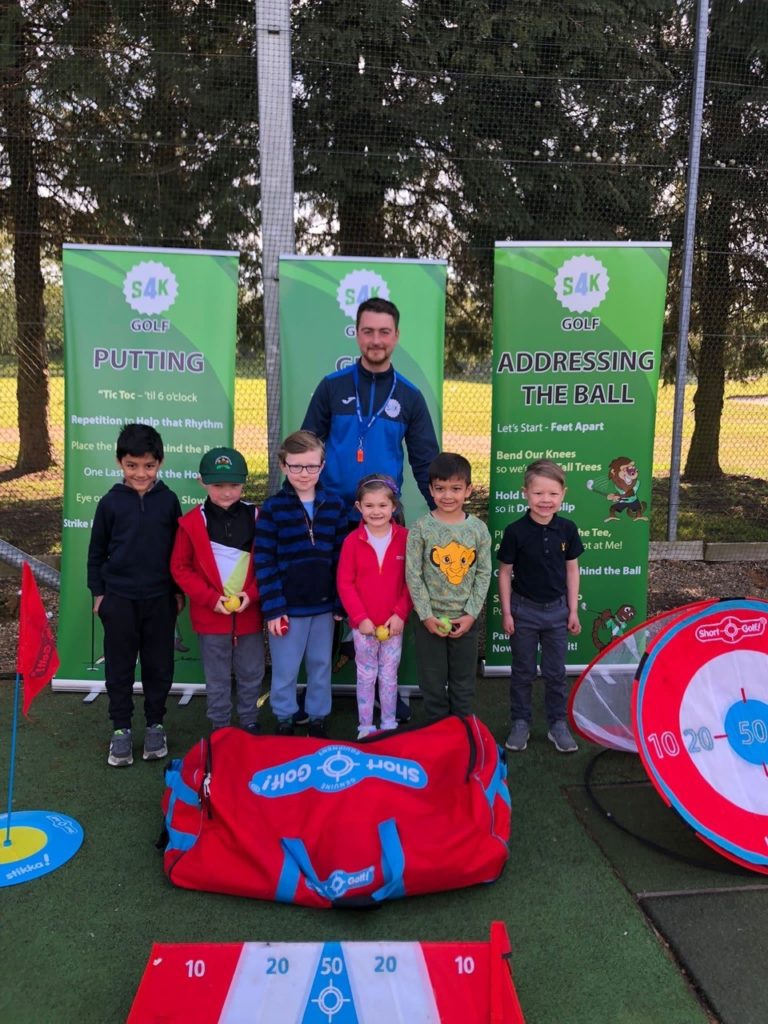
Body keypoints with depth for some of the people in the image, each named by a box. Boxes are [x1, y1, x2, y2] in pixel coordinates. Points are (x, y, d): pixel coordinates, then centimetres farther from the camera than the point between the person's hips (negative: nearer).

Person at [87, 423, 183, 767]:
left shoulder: (168, 500, -3)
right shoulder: (110, 502, -4)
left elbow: (179, 549, 5)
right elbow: (96, 551, 4)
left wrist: (179, 590, 6)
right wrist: (97, 591, 3)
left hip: (160, 599, 1)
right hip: (119, 598, 0)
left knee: (159, 665, 10)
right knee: (119, 666, 9)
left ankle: (155, 724, 27)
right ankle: (121, 728, 23)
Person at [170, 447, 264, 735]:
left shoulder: (256, 518, -4)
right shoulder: (192, 522, -8)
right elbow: (180, 567, -4)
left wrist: (252, 594, -12)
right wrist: (210, 598, -12)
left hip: (249, 612, 2)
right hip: (210, 615, -1)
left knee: (251, 674, 15)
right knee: (217, 677, 13)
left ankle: (250, 722, 35)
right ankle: (219, 727, 30)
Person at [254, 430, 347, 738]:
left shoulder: (334, 505, 0)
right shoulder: (272, 508, -8)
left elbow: (341, 557, 4)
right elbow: (263, 561, -10)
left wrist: (340, 602, 2)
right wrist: (272, 607, -13)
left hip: (323, 604, 3)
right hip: (287, 605, -2)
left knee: (320, 666, 16)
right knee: (285, 669, 10)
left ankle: (318, 717, 33)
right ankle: (284, 718, 30)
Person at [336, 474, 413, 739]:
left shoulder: (404, 537, -7)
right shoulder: (353, 541, -8)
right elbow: (344, 582, -7)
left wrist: (400, 614, -10)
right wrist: (360, 617, -11)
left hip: (393, 623, 1)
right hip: (363, 624, 0)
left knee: (389, 675, 14)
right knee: (366, 676, 12)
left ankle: (389, 724, 30)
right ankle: (365, 727, 26)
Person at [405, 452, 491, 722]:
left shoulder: (478, 528, -3)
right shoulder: (421, 528, -8)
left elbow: (484, 574, -1)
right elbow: (413, 575, -8)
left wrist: (471, 613, -8)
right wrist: (426, 615, -12)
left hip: (466, 619, 2)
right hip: (430, 619, -1)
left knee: (464, 682, 15)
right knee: (433, 682, 11)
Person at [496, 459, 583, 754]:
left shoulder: (567, 529, -7)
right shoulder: (516, 531, -14)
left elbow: (571, 569, 2)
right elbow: (505, 572, -6)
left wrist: (573, 610, 3)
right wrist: (506, 612, -6)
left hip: (557, 610, 2)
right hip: (524, 609, -2)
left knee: (555, 673, 13)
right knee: (523, 672, 12)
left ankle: (558, 724, 27)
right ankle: (520, 723, 26)